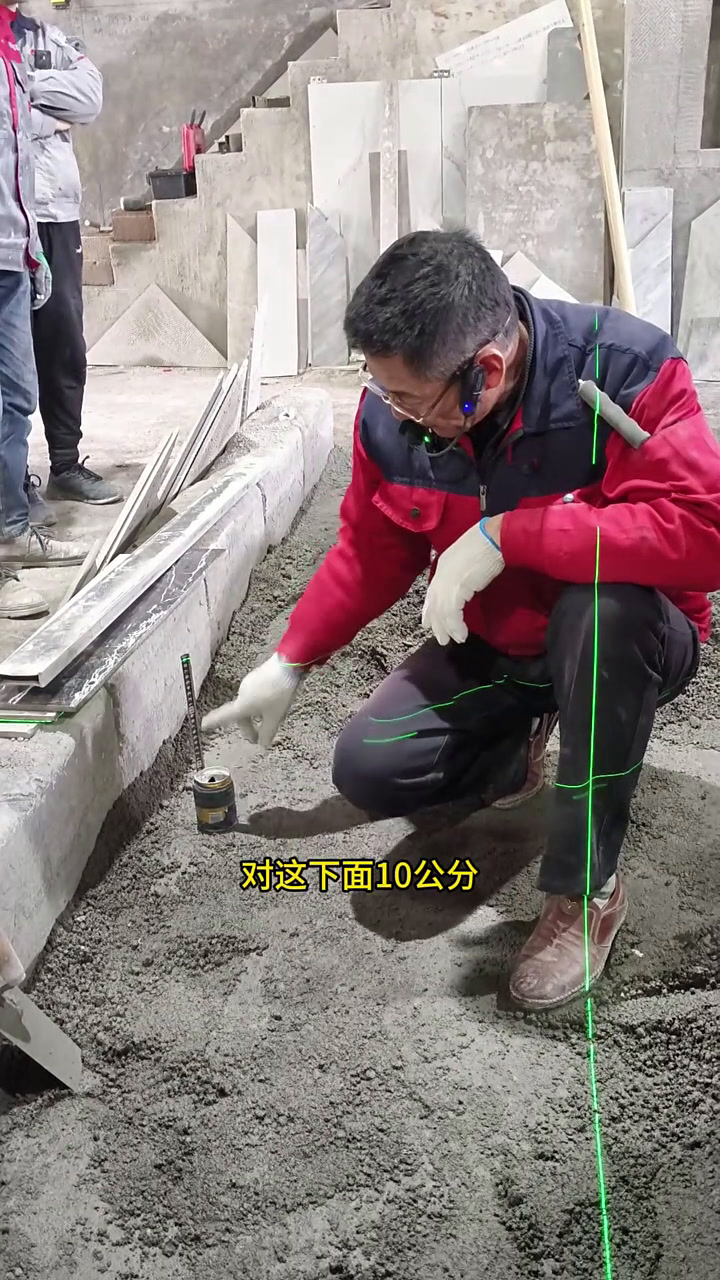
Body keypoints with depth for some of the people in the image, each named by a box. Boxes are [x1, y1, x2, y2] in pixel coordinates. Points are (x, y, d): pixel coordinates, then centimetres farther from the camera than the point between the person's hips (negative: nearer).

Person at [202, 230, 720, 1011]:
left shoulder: (624, 370, -28)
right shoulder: (392, 413, -13)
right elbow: (368, 555, 1)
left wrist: (505, 535, -38)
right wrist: (289, 664, 0)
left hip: (626, 644, -4)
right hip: (491, 649, 4)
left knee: (602, 604, -39)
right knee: (367, 770, -15)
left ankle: (585, 888, -20)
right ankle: (515, 749, 19)